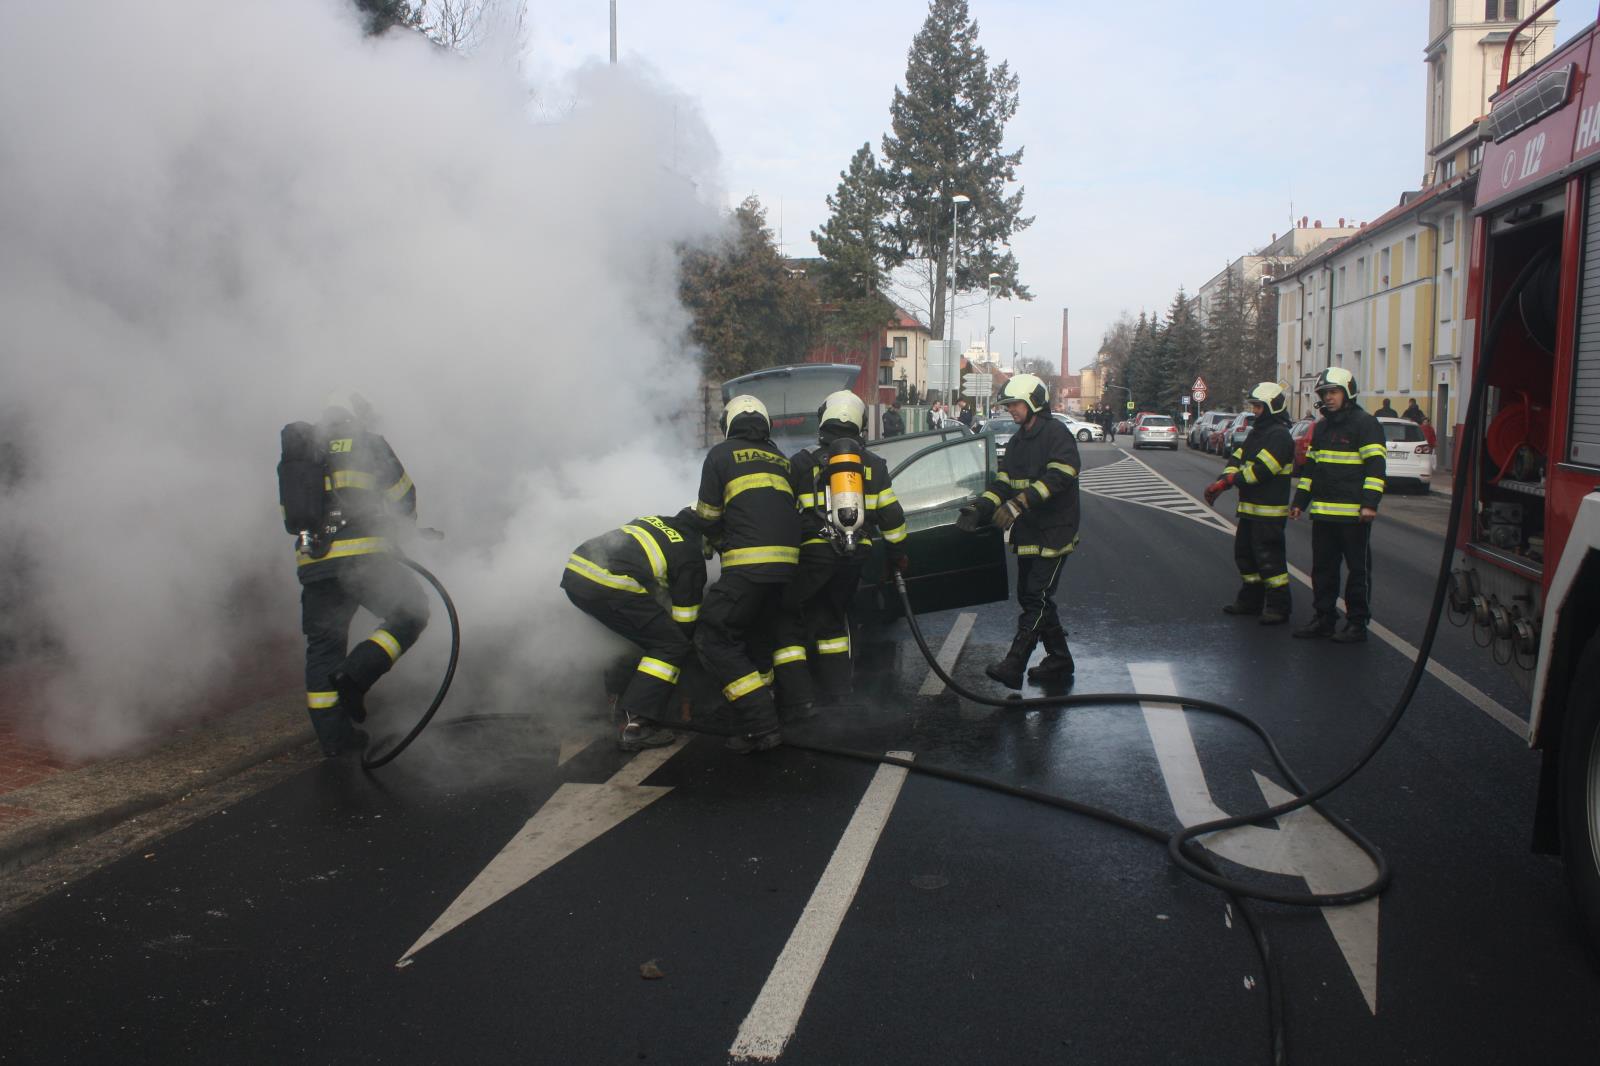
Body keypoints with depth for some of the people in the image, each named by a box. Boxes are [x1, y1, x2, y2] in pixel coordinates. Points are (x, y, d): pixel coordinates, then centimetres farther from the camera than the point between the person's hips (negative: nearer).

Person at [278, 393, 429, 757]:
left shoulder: (297, 452, 20)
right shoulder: (367, 442, 6)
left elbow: (293, 514, 21)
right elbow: (405, 498, 9)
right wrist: (392, 525, 27)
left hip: (312, 563, 6)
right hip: (362, 557, -5)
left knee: (323, 646, 11)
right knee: (410, 613, 6)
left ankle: (333, 734, 11)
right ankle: (355, 674, -11)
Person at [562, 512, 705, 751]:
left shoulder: (655, 521, 27)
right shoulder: (691, 557, 8)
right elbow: (684, 620, 13)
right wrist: (687, 646, 34)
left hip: (574, 570, 8)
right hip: (606, 585, -8)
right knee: (672, 647, 3)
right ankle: (636, 727, -5)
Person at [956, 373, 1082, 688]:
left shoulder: (1056, 433, -11)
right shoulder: (1018, 441, 17)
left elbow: (1058, 477, -25)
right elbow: (1003, 482, 11)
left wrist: (1019, 503, -33)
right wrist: (978, 509, -5)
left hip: (1054, 532, -9)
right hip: (1028, 532, 9)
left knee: (1037, 599, -9)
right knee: (1030, 598, 13)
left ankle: (1013, 667, -12)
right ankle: (1059, 660, 25)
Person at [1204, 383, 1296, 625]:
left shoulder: (1279, 435, -14)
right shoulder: (1257, 432, 18)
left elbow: (1260, 469, -23)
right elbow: (1237, 458, 11)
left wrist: (1227, 482, -21)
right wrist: (1222, 482, -5)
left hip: (1269, 509, -10)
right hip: (1250, 507, 10)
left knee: (1269, 558, -6)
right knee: (1245, 553, 16)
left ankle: (1278, 606, 0)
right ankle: (1250, 600, 27)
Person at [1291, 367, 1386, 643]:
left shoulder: (1365, 424, -6)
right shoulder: (1322, 427, 17)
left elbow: (1376, 465, -13)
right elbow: (1310, 467, 22)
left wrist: (1369, 503, -21)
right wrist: (1300, 502, 18)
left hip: (1353, 514, -7)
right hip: (1323, 512, 7)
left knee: (1358, 569, 2)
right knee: (1323, 568, 12)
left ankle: (1357, 623, 8)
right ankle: (1324, 618, 21)